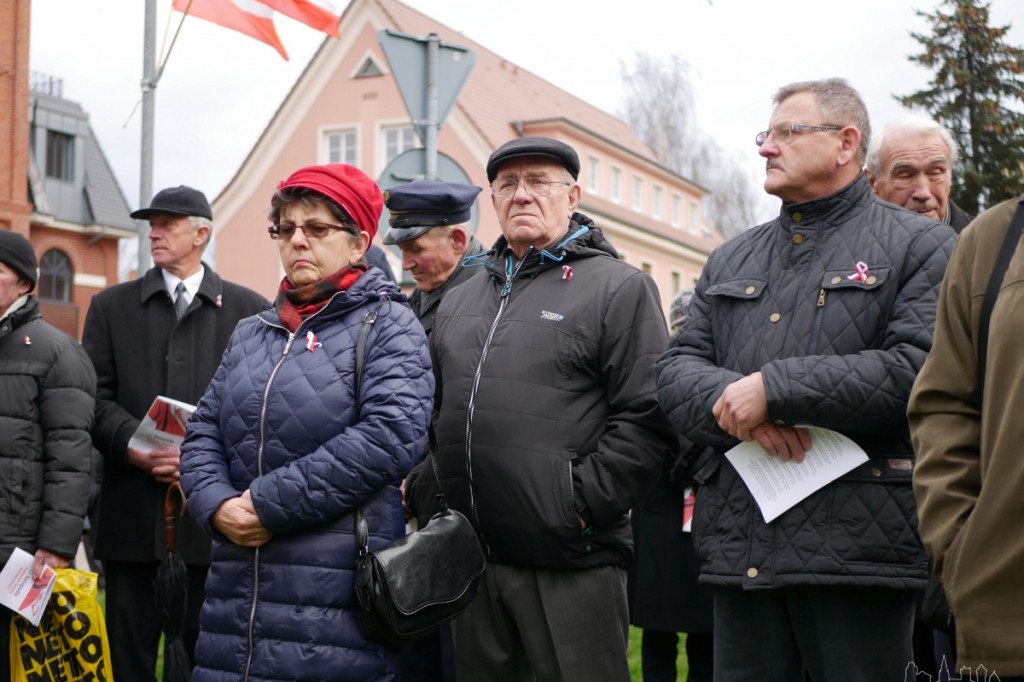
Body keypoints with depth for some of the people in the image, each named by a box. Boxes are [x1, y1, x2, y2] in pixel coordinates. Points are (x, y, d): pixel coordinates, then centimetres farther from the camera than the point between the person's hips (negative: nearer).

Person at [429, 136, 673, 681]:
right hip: (471, 563, 6)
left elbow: (646, 417, -11)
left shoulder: (619, 288, -2)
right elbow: (433, 411, 24)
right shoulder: (459, 300, 19)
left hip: (570, 561, -6)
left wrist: (579, 506, -16)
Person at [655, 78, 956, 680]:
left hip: (859, 542, -5)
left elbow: (921, 367, -14)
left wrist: (775, 389, -15)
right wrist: (731, 404, -12)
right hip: (741, 548, 5)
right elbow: (678, 368, 11)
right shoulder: (732, 261, 20)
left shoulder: (920, 245, 2)